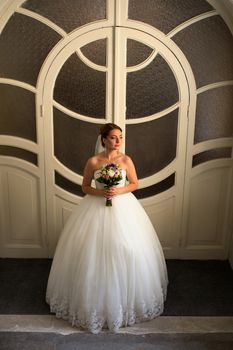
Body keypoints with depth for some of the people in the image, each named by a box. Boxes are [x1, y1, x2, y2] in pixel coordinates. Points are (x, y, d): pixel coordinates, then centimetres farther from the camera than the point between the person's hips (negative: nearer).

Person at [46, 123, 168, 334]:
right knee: (94, 253, 2)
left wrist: (119, 191, -13)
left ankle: (124, 298, 25)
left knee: (126, 251, 3)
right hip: (97, 208, 0)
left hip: (123, 207, 1)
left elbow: (135, 183, 5)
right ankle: (96, 300, 22)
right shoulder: (93, 161, -5)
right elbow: (85, 186, 3)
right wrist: (100, 192, -15)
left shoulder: (126, 160, -3)